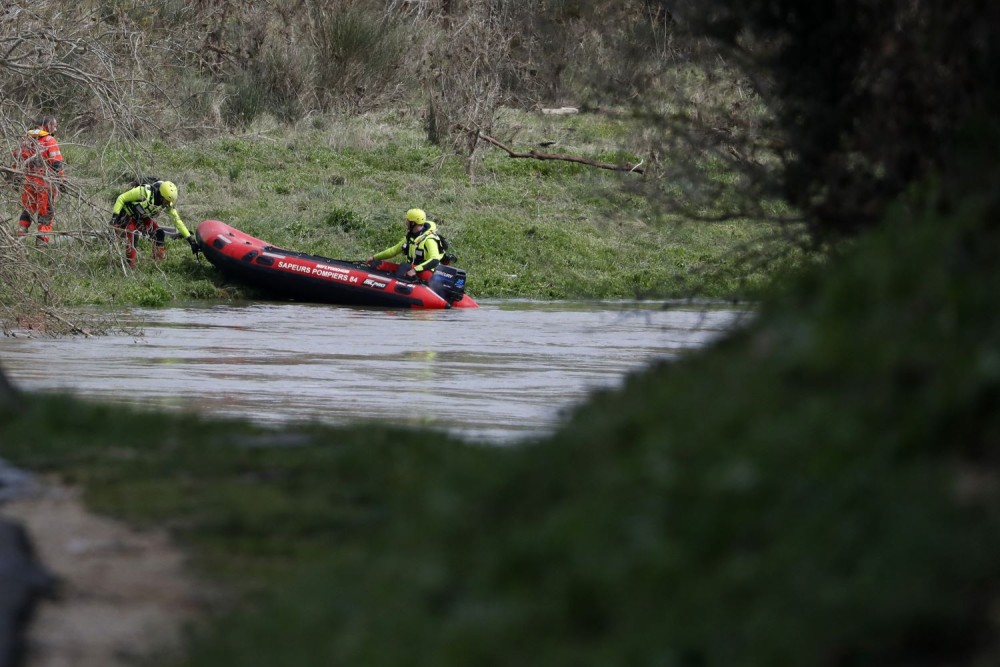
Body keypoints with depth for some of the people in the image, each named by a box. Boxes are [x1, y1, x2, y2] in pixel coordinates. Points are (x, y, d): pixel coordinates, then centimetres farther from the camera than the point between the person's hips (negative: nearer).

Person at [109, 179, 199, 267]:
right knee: (132, 234, -30)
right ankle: (130, 265, -21)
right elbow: (121, 198, -27)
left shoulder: (167, 204, -18)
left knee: (160, 233, -9)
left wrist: (191, 239, -14)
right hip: (127, 216, -6)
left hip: (142, 217, 6)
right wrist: (115, 216, -35)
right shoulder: (145, 192, -36)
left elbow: (177, 220, -11)